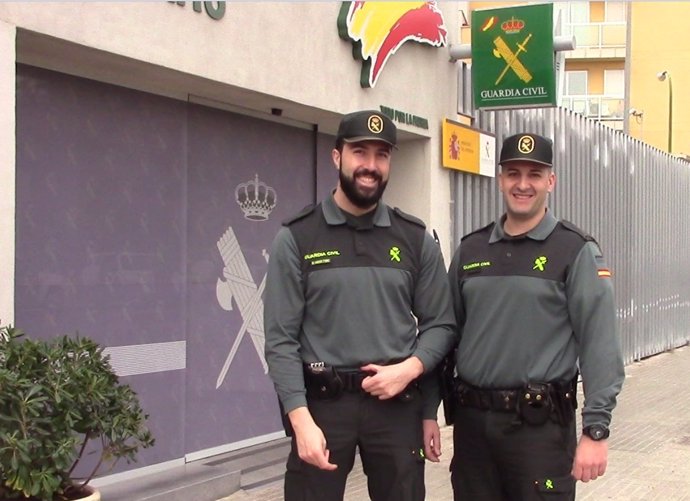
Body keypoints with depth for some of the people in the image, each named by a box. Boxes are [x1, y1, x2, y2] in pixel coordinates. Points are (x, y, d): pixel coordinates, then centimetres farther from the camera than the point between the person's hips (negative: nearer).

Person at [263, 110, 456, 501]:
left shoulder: (416, 238, 7)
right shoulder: (296, 238, 0)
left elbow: (440, 325, 8)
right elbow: (281, 339, -4)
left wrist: (409, 369, -11)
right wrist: (301, 419, -13)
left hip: (397, 402, 2)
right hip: (321, 403, -2)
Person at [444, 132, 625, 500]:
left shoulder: (577, 251, -5)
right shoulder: (470, 250, 9)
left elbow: (599, 345, -10)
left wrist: (595, 430, -15)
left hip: (540, 422, -4)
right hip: (471, 419, 4)